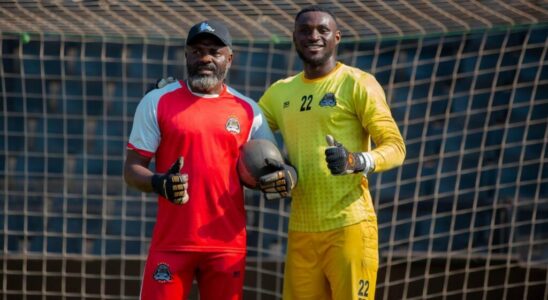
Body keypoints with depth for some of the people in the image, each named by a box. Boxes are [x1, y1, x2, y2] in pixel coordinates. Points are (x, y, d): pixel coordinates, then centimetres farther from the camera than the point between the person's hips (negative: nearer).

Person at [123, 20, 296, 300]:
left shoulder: (248, 110, 9)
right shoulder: (157, 102, 3)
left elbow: (272, 165, 12)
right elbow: (131, 169, 1)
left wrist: (287, 175, -13)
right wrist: (159, 183, -21)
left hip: (228, 244, 2)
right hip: (171, 242, -2)